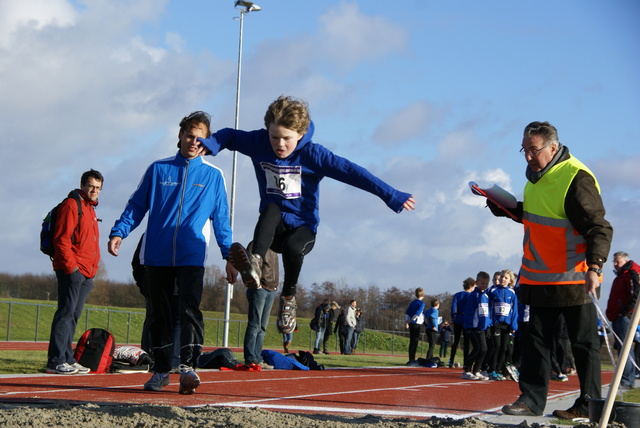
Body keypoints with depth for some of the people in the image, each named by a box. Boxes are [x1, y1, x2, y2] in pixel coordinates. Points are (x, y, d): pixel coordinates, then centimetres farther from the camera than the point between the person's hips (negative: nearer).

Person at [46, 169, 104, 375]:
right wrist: (70, 266, -19)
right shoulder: (72, 205, -6)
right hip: (72, 271, -9)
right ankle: (55, 361, -11)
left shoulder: (90, 209, 22)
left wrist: (93, 270, 16)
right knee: (66, 313, -11)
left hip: (86, 274, 9)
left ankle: (67, 359, 13)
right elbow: (61, 239, -14)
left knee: (73, 316, 10)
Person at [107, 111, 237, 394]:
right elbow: (136, 206, 10)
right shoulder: (158, 169, 10)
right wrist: (118, 232, -4)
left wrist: (229, 256, 7)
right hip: (156, 255, 2)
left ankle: (188, 366, -25)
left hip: (192, 257, -2)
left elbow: (221, 220, 12)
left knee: (190, 308, -17)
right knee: (160, 314, 6)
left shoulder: (213, 176, 9)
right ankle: (161, 370, 14)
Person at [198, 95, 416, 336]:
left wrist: (391, 197, -24)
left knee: (292, 247, -36)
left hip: (302, 227, -2)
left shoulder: (312, 154, -13)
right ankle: (255, 263, -54)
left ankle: (288, 297, -10)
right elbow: (230, 136, 5)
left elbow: (351, 172, -18)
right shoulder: (259, 143, -3)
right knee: (271, 209, -33)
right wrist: (209, 144, -20)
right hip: (273, 226, 2)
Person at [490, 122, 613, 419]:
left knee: (583, 343, 2)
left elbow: (599, 228, -19)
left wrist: (594, 266, -32)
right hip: (540, 277, 8)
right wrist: (505, 206, 10)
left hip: (573, 279, -8)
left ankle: (589, 404, 10)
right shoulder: (537, 176, 10)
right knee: (535, 339, 8)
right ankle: (531, 400, 12)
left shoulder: (575, 178, -17)